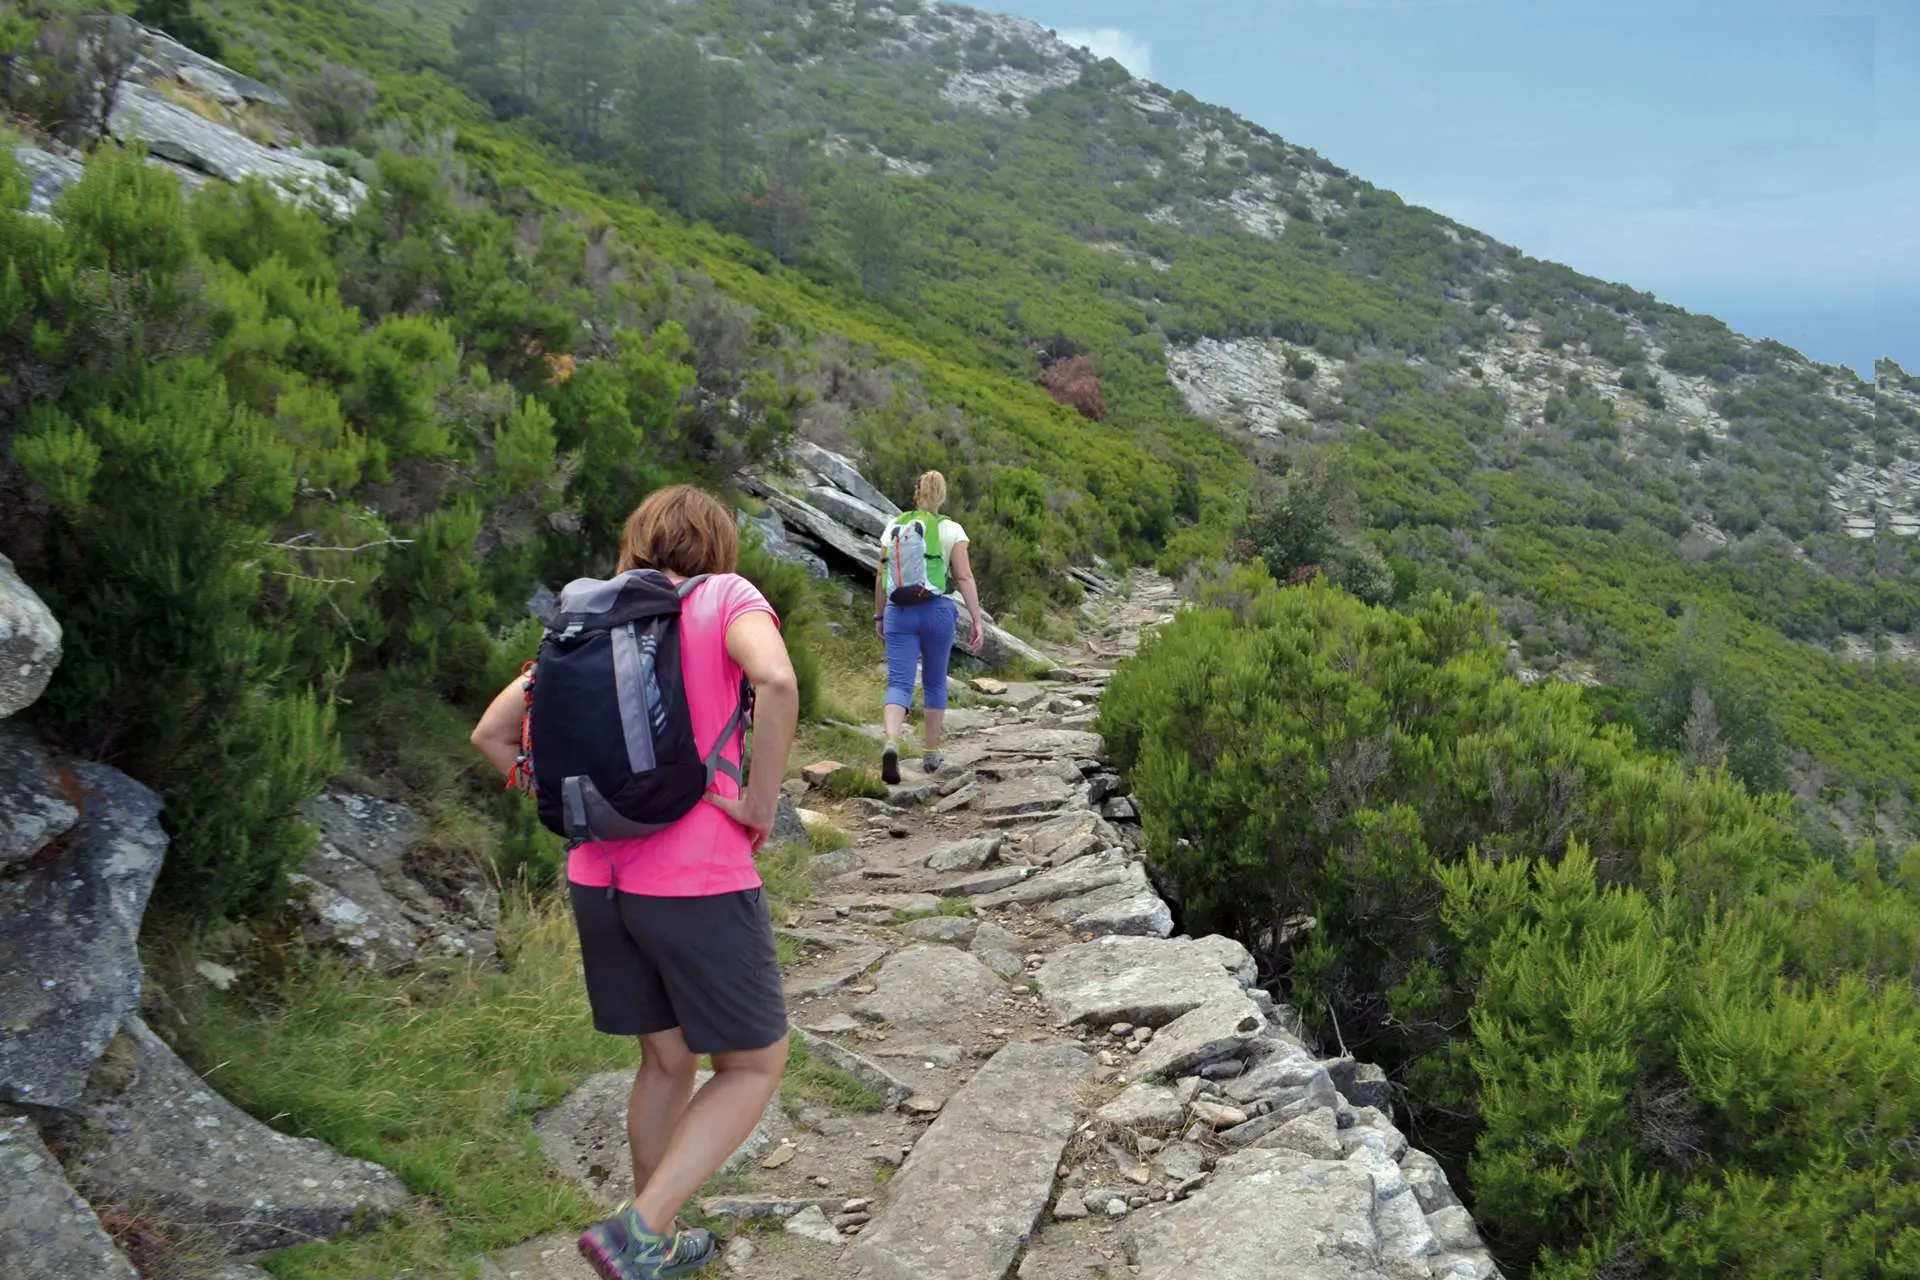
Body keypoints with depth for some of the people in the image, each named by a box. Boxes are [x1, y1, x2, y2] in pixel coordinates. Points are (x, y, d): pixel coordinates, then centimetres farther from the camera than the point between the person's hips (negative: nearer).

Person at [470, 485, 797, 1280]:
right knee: (755, 1066, 12)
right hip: (700, 883, -6)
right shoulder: (726, 597, -4)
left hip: (598, 880, 6)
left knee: (666, 1063, 23)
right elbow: (776, 682, -25)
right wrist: (760, 804, -15)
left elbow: (493, 736, 13)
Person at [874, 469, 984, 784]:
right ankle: (931, 754, 22)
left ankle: (891, 744, -29)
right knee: (935, 683, 15)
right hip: (937, 610, -1)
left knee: (899, 684, -4)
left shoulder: (894, 526, 8)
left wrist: (878, 615, 20)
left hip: (899, 612, 1)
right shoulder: (951, 530, 0)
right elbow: (965, 578, -7)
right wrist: (977, 621, -5)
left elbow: (881, 576, 10)